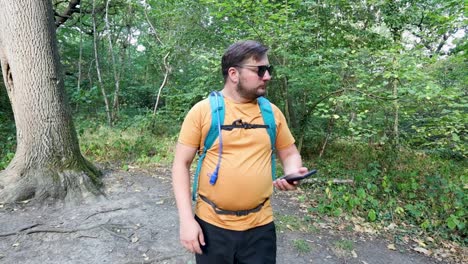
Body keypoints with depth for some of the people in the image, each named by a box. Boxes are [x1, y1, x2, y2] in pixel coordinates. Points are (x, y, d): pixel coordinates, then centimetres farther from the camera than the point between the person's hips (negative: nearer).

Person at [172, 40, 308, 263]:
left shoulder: (272, 112, 1)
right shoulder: (203, 110, -8)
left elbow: (289, 153, 12)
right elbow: (181, 164, -6)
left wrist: (293, 173, -11)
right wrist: (186, 219, -11)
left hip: (260, 226, 3)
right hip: (211, 225, -2)